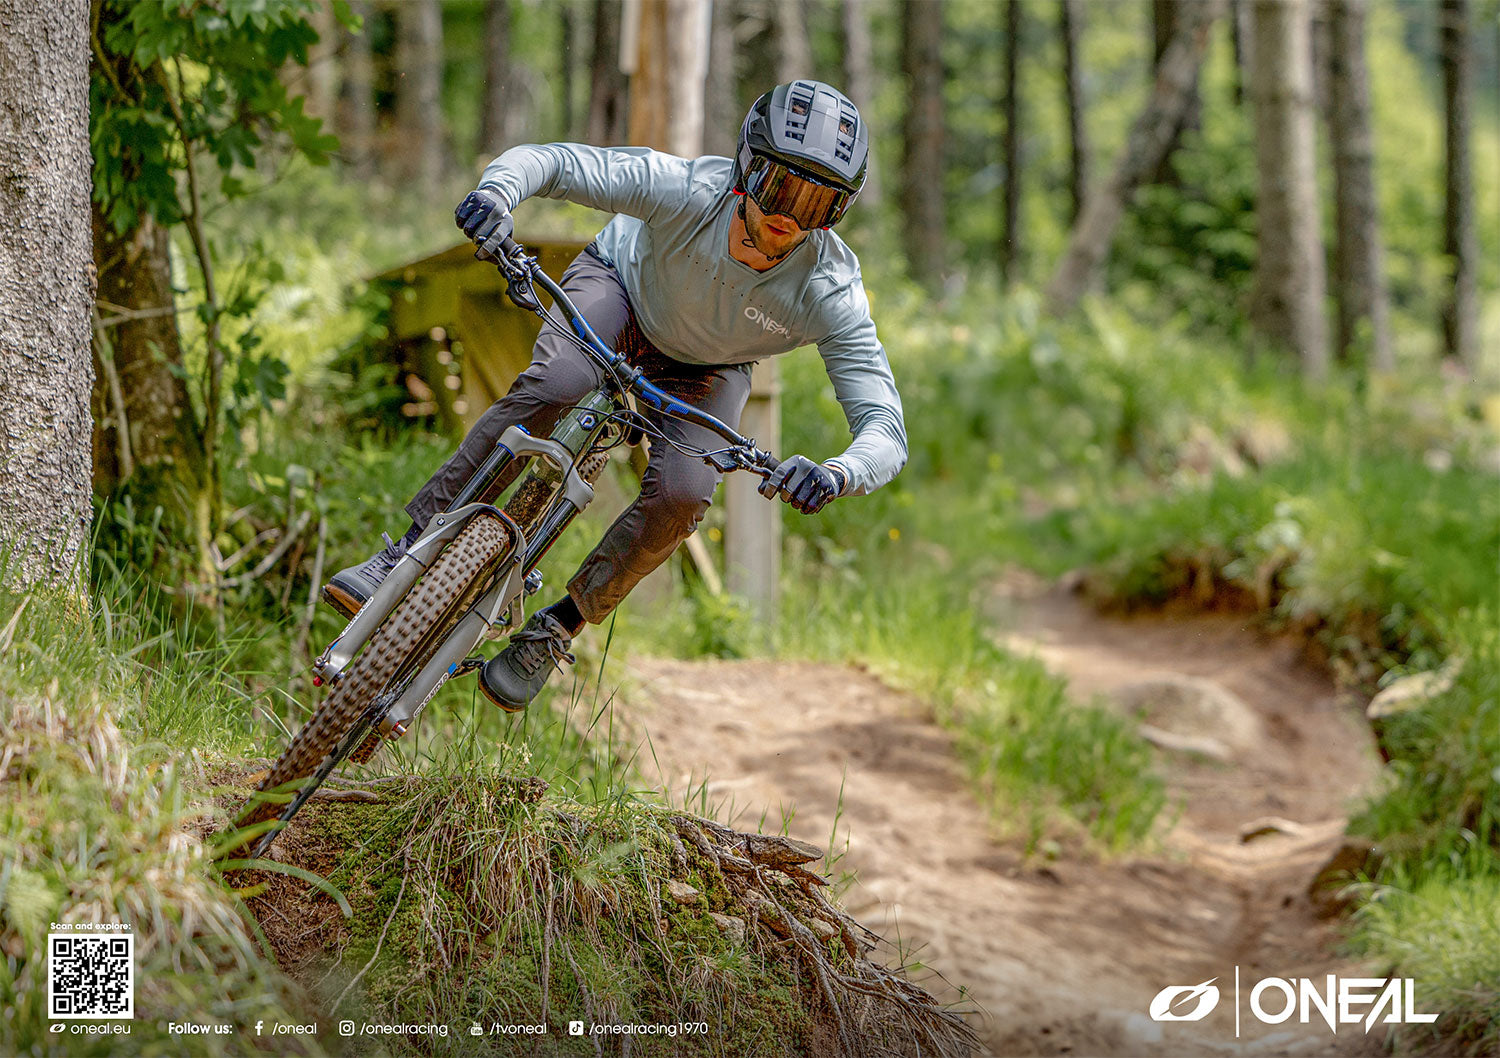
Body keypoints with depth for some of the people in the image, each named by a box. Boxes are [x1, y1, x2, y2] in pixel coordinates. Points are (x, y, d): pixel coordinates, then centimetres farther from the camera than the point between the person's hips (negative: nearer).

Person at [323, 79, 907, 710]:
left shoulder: (830, 293, -35)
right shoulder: (688, 190, -36)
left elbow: (887, 432, -37)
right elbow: (546, 160, -34)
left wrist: (836, 475, -60)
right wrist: (497, 192, -58)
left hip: (706, 369, 1)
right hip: (623, 283, -1)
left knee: (681, 496, -24)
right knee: (551, 389, -33)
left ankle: (558, 627, -1)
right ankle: (410, 551, -23)